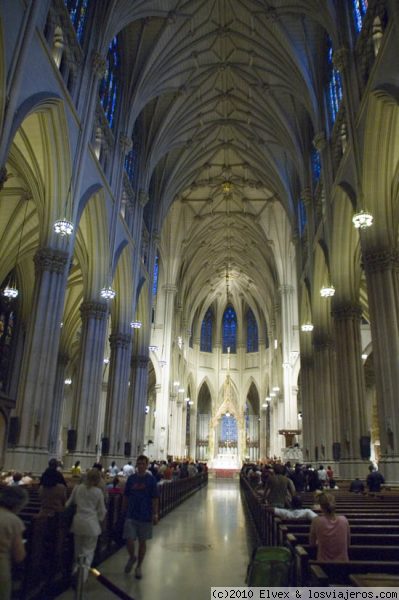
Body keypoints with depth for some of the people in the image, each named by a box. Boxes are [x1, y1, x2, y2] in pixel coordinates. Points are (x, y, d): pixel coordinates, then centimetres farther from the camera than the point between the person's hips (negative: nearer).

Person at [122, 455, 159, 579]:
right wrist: (123, 510, 9)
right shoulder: (131, 478, -1)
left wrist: (155, 514, -8)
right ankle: (132, 557, 29)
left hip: (145, 516, -1)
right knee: (129, 541, -3)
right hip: (131, 515, 1)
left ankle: (139, 567, 30)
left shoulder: (151, 479, -7)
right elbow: (126, 496, 8)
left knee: (142, 542, 10)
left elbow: (155, 498, -5)